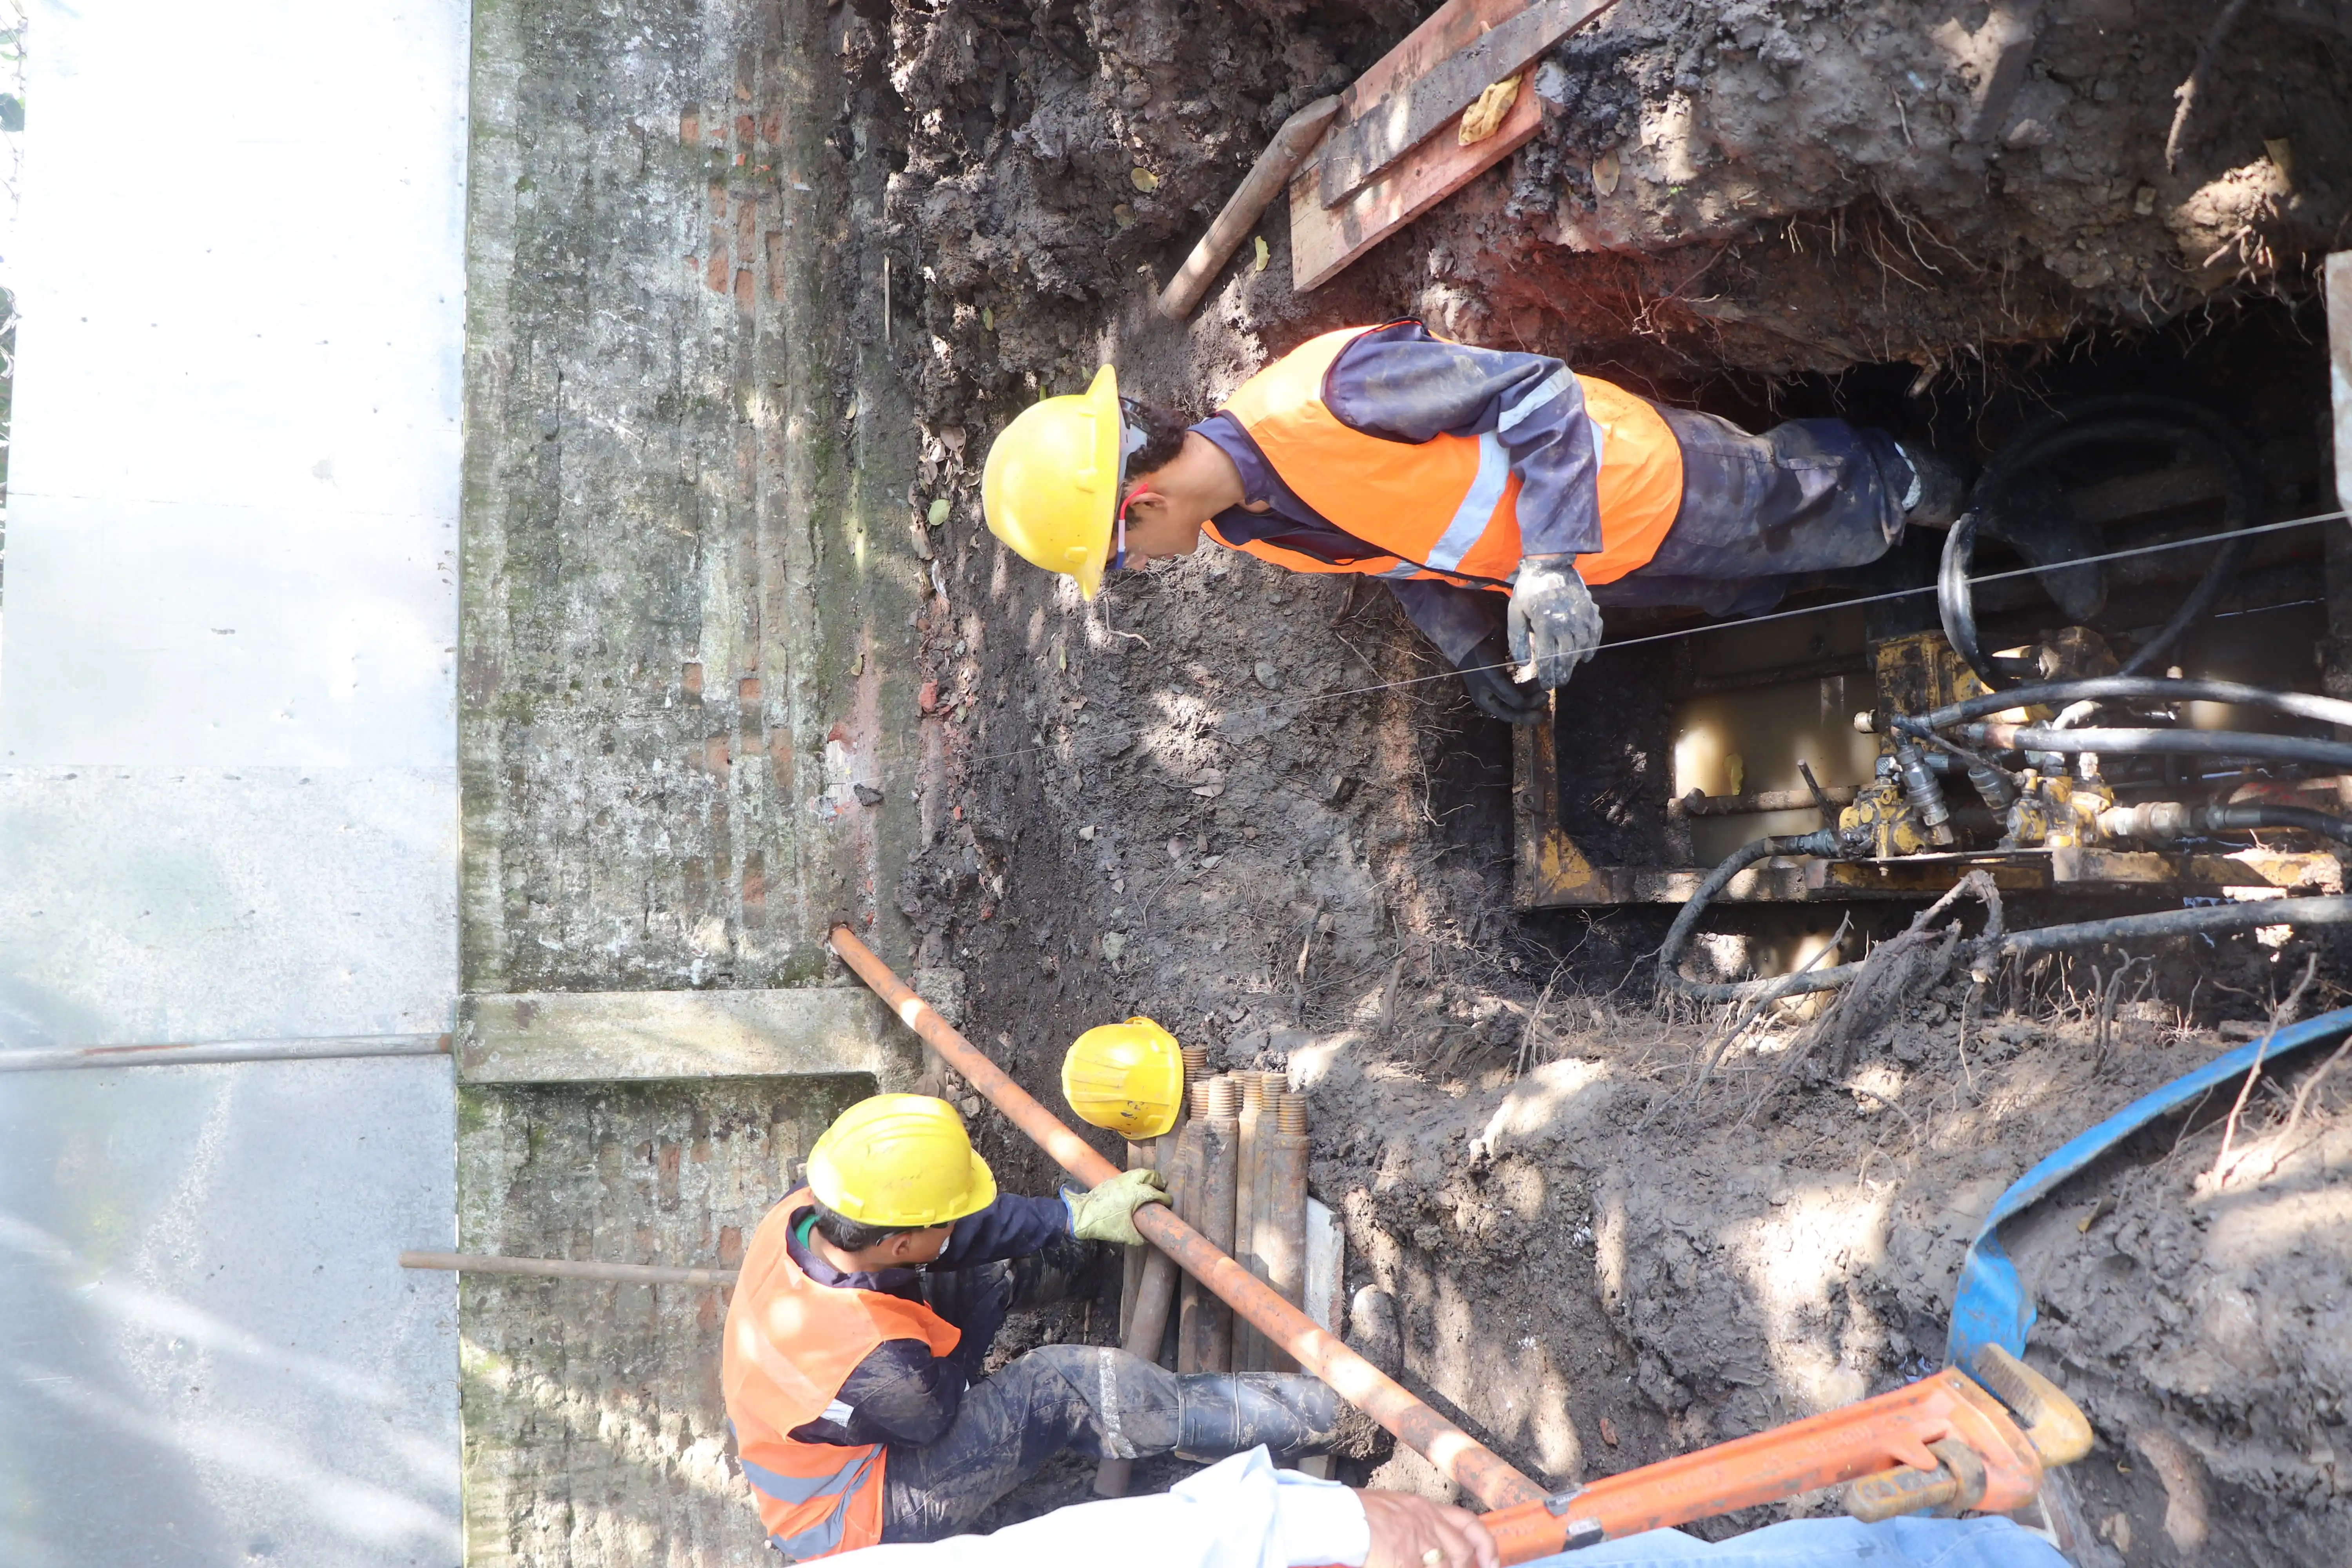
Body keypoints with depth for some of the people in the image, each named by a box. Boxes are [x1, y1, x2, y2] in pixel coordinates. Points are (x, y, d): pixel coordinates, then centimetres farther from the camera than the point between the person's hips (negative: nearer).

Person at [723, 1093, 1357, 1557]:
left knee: (993, 1267, 2)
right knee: (1058, 1388, -21)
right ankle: (1274, 1420, -9)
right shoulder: (874, 1362, -42)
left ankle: (1097, 1238, 30)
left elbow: (968, 1229, -11)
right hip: (847, 1513, -7)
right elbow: (938, 1414, -18)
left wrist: (1078, 1217, -12)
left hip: (813, 1438, 8)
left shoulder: (804, 1212, -23)